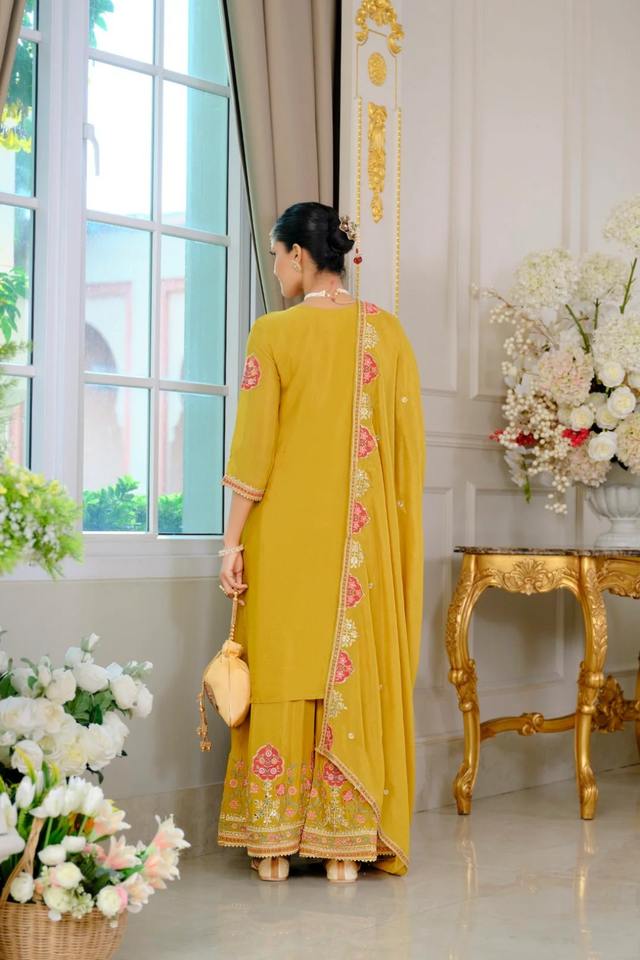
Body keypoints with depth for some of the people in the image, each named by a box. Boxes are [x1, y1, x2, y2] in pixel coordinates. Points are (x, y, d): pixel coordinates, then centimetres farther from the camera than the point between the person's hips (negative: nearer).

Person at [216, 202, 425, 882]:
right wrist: (397, 532, 13)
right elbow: (408, 444, 5)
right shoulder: (387, 331, 3)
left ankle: (274, 840, 7)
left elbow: (253, 448, -8)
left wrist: (232, 541, -4)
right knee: (354, 670, 6)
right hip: (363, 537, 3)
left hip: (286, 531, -3)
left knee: (282, 668, 4)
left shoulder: (274, 333, -6)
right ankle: (344, 843, 9)